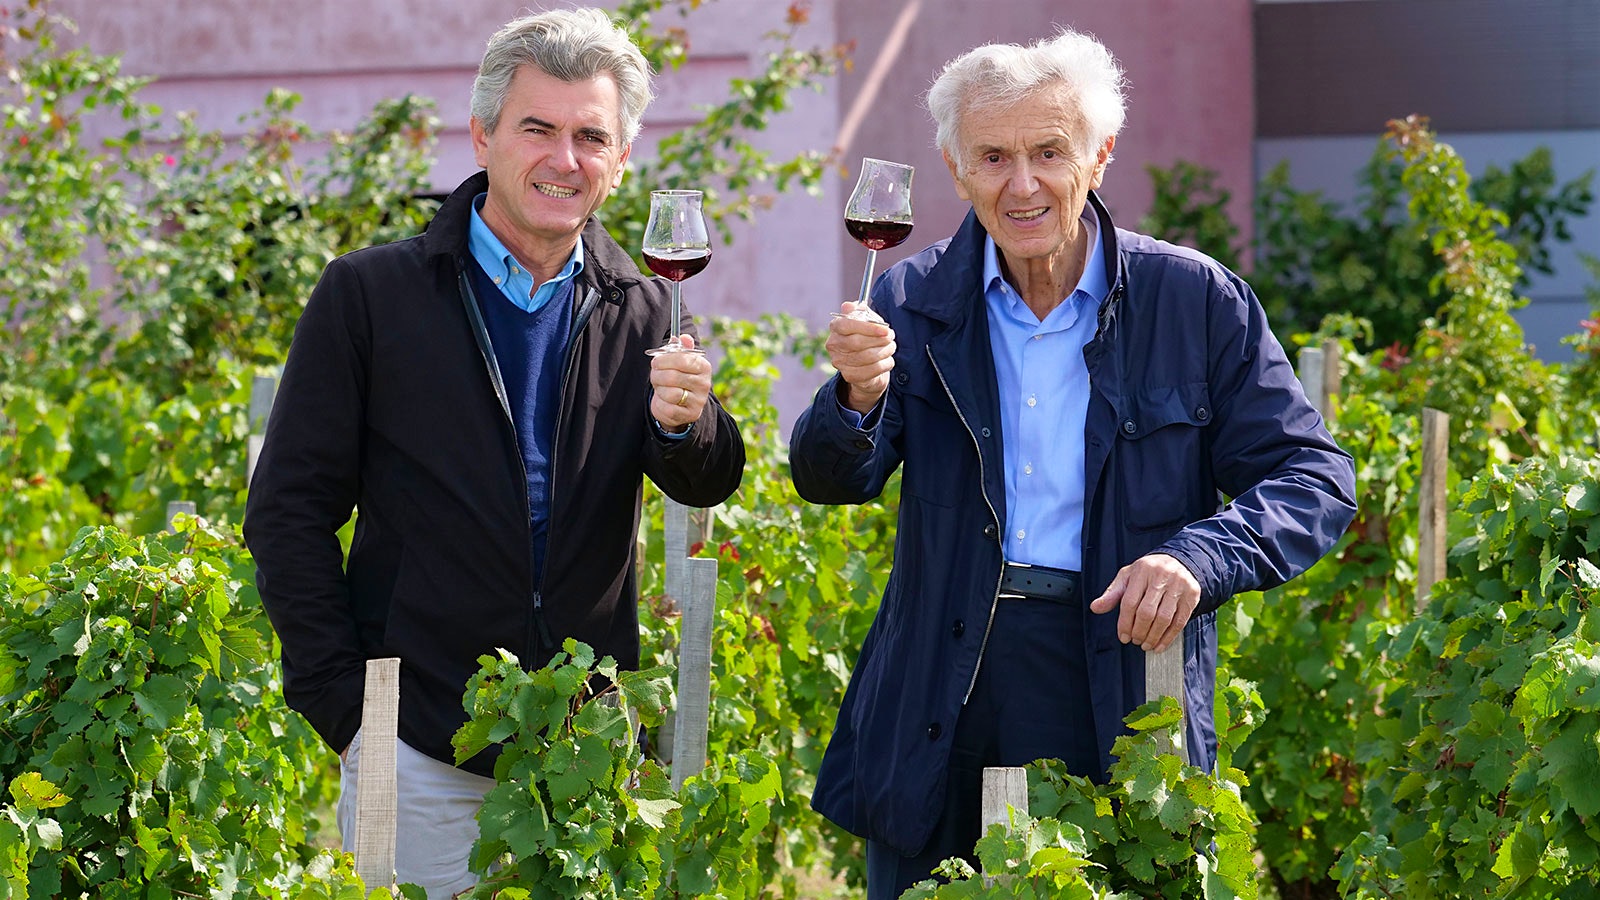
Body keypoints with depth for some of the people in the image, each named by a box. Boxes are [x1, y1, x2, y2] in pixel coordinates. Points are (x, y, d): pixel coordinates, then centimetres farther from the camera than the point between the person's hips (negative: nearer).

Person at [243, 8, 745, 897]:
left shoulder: (644, 311, 7)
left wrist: (685, 424, -27)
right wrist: (344, 710, -8)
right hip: (423, 756, -3)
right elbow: (289, 513, -2)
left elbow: (706, 486, -4)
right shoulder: (369, 295, -1)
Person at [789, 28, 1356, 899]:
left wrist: (1199, 558, -20)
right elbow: (833, 480, -3)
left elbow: (1315, 477, -2)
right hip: (944, 722, 2)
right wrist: (856, 400, -26)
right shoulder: (916, 300, 3)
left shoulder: (1194, 299, -2)